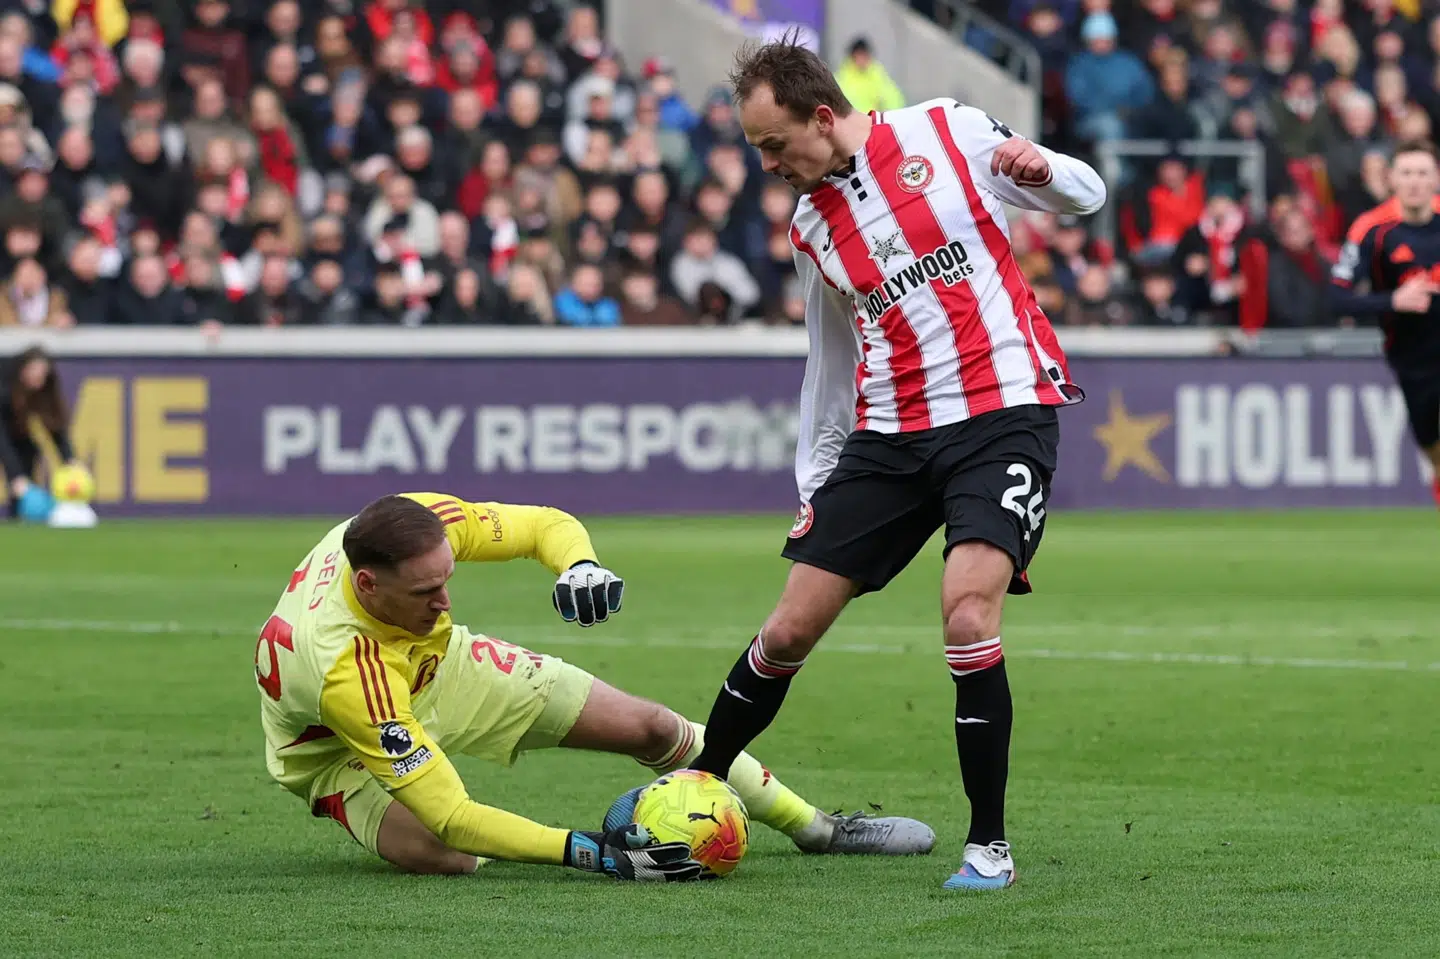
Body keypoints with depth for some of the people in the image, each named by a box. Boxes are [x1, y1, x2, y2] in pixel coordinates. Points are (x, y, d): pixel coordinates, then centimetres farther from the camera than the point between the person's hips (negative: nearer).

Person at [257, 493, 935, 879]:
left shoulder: (421, 522, -31)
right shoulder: (340, 669, -45)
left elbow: (548, 525, -11)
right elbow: (452, 817, -42)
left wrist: (580, 565, -37)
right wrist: (592, 854, -46)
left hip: (437, 665, 5)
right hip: (339, 742, -5)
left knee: (651, 727, 0)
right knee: (440, 855, -37)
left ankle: (815, 827, 23)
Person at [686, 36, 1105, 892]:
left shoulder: (947, 134, -2)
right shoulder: (811, 228, 12)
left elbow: (1085, 197, 6)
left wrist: (1041, 170, -16)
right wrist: (815, 485, 21)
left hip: (1004, 411, -5)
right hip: (888, 432, 5)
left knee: (969, 609, -23)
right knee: (791, 628, 2)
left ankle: (991, 845, -11)